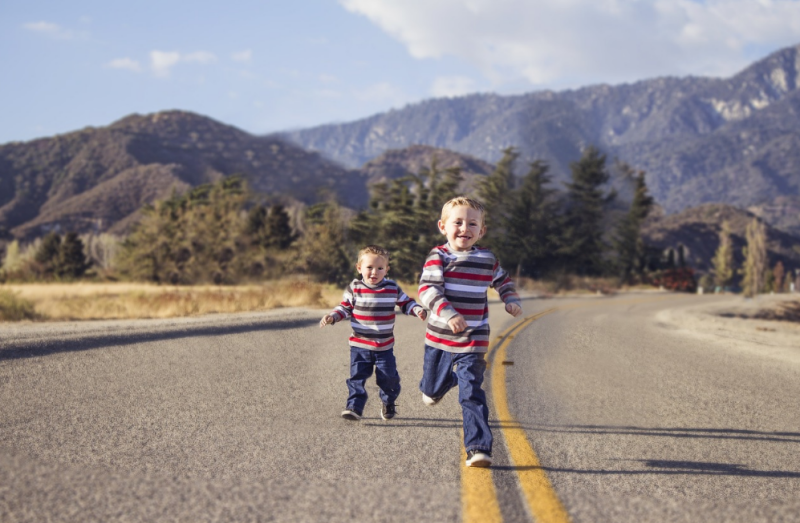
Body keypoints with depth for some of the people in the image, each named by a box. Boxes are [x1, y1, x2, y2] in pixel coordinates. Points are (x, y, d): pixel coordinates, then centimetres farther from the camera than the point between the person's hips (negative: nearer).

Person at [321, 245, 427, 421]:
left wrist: (418, 310, -9)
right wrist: (332, 317, -14)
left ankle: (389, 403, 33)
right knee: (357, 376, -8)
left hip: (385, 347, 1)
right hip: (359, 345, -1)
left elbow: (406, 303, 9)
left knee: (388, 378, 9)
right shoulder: (354, 288, -4)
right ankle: (355, 407, -4)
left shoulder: (393, 288, -1)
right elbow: (345, 307, 2)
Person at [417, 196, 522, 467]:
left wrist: (511, 300, 4)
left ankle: (478, 448, -11)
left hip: (473, 341, 0)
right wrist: (448, 314, -36)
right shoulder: (438, 257, -9)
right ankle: (441, 383, 57)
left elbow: (503, 280, 23)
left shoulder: (487, 259, 2)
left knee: (471, 395, -11)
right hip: (439, 337, 0)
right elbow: (427, 290, -22)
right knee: (433, 389, 19)